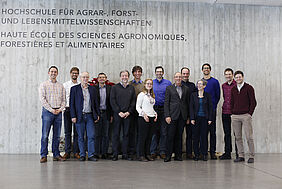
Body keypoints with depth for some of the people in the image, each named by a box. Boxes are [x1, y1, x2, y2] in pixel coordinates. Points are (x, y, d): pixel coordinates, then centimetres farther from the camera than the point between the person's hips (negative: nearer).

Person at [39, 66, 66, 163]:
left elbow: (63, 100, 12)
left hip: (58, 112, 4)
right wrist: (51, 110, -12)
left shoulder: (61, 86, 15)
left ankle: (56, 155, 11)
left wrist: (60, 109, -5)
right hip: (47, 111, -3)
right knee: (45, 135, -6)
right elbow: (42, 99, -5)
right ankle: (43, 156, -2)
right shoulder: (44, 85, 4)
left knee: (57, 135, 5)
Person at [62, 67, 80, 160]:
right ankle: (67, 152, 7)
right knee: (67, 131, 2)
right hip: (67, 109, 0)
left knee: (77, 131, 2)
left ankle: (76, 152, 8)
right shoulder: (65, 85, 8)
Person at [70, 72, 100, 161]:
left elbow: (96, 103, 13)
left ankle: (91, 155, 3)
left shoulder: (93, 89, 11)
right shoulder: (74, 88, 4)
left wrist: (97, 114, 6)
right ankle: (82, 155, 13)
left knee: (91, 136, -2)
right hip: (79, 116, -2)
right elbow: (72, 103, 0)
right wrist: (73, 116, -7)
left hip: (90, 116, 2)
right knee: (81, 137, 4)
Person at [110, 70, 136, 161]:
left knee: (126, 134, 5)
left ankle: (125, 154, 11)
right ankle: (115, 154, 5)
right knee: (116, 134, 0)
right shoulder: (115, 87, 4)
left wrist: (128, 112, -5)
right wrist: (119, 112, -10)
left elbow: (133, 102, 8)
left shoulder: (131, 88, 12)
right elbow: (112, 101, -2)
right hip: (117, 114, -2)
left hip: (127, 115, 2)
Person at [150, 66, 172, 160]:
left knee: (164, 131, 0)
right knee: (154, 131, 1)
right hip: (153, 109, 0)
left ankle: (163, 152, 7)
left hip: (164, 110, 0)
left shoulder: (168, 83, 8)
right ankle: (153, 152, 7)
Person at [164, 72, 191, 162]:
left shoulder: (186, 89, 12)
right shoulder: (169, 88, 5)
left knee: (179, 136, 7)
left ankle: (178, 155, 14)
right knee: (170, 136, -3)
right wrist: (167, 116, -9)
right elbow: (166, 103, 0)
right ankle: (168, 155, 3)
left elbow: (188, 103, 12)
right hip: (172, 115, -2)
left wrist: (188, 117, 7)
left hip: (183, 116, 2)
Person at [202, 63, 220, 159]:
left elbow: (218, 95, 5)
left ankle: (212, 152, 4)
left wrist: (213, 105, 0)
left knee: (212, 131, 0)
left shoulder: (215, 81, 5)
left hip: (212, 109, -2)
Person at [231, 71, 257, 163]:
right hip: (235, 116, 5)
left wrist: (250, 114, -8)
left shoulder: (249, 88, 0)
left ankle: (251, 156, 3)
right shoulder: (233, 89, 13)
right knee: (238, 137, 5)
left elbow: (253, 102, -2)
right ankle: (241, 156, 12)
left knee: (249, 137, -4)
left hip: (246, 116, -4)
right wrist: (232, 113, 9)